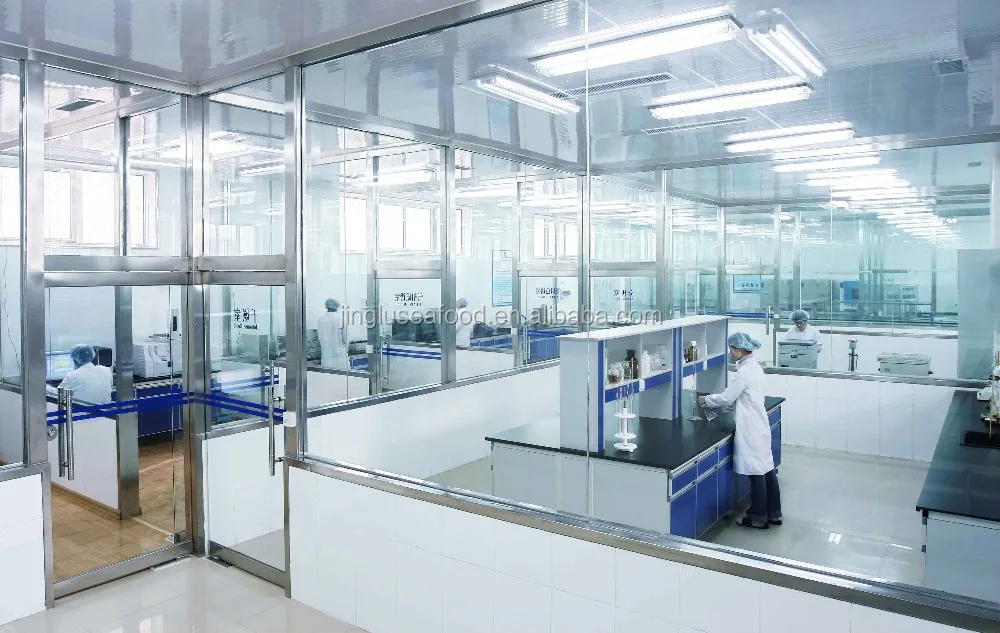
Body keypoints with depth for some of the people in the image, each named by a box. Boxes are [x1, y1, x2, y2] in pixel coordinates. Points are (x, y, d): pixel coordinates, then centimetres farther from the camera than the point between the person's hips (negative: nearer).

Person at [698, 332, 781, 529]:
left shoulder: (745, 371, -18)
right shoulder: (754, 367, 11)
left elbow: (727, 398, -15)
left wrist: (706, 399, 0)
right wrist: (712, 399, 14)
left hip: (750, 429, -10)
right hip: (759, 426, 10)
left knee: (756, 472, 0)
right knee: (767, 469, 14)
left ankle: (759, 518, 11)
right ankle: (774, 514, 24)